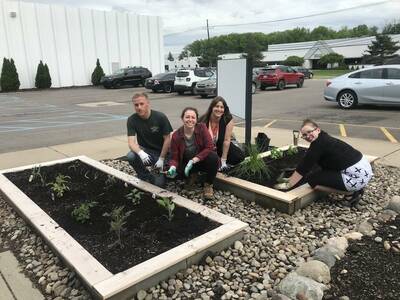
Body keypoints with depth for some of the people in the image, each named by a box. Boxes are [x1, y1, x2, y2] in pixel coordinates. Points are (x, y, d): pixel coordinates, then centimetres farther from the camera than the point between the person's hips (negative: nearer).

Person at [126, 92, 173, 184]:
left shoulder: (160, 117, -15)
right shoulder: (132, 120, -10)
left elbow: (167, 139, -10)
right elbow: (131, 142, -18)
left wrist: (161, 159, -13)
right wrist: (140, 153, -39)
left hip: (161, 152, -2)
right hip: (145, 151, 2)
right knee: (130, 156, -31)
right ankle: (146, 177, -4)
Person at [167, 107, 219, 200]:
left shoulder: (202, 127, -15)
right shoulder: (176, 136, -13)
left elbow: (210, 147, -21)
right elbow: (174, 158, -8)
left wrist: (193, 160, -29)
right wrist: (173, 167, -32)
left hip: (202, 160, -1)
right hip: (186, 163, 1)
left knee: (214, 157, -33)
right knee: (178, 170, -30)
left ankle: (208, 185, -9)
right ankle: (193, 175, 6)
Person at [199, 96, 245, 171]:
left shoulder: (228, 119, -20)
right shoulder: (204, 120, -21)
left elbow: (226, 140, -19)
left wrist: (223, 160, -19)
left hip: (221, 146, 2)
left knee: (240, 156, -17)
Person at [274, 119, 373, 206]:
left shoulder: (318, 144, -14)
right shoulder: (323, 139, 13)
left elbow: (303, 167, -12)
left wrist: (288, 185, -4)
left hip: (357, 176, -9)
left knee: (312, 179, -5)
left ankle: (351, 193, 0)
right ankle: (356, 188, 17)